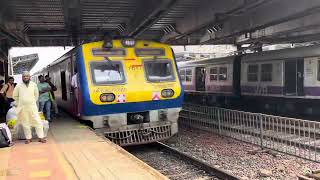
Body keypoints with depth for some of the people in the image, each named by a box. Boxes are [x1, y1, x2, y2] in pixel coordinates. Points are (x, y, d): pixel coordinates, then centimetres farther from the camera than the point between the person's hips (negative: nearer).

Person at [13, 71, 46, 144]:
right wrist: (20, 103, 12)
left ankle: (41, 137, 6)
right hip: (22, 108, 1)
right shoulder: (18, 86, -1)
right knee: (25, 123, 7)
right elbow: (15, 96, 12)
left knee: (37, 122, -2)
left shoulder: (34, 85, -1)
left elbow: (36, 95, 12)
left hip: (32, 107, 0)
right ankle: (28, 138, 18)